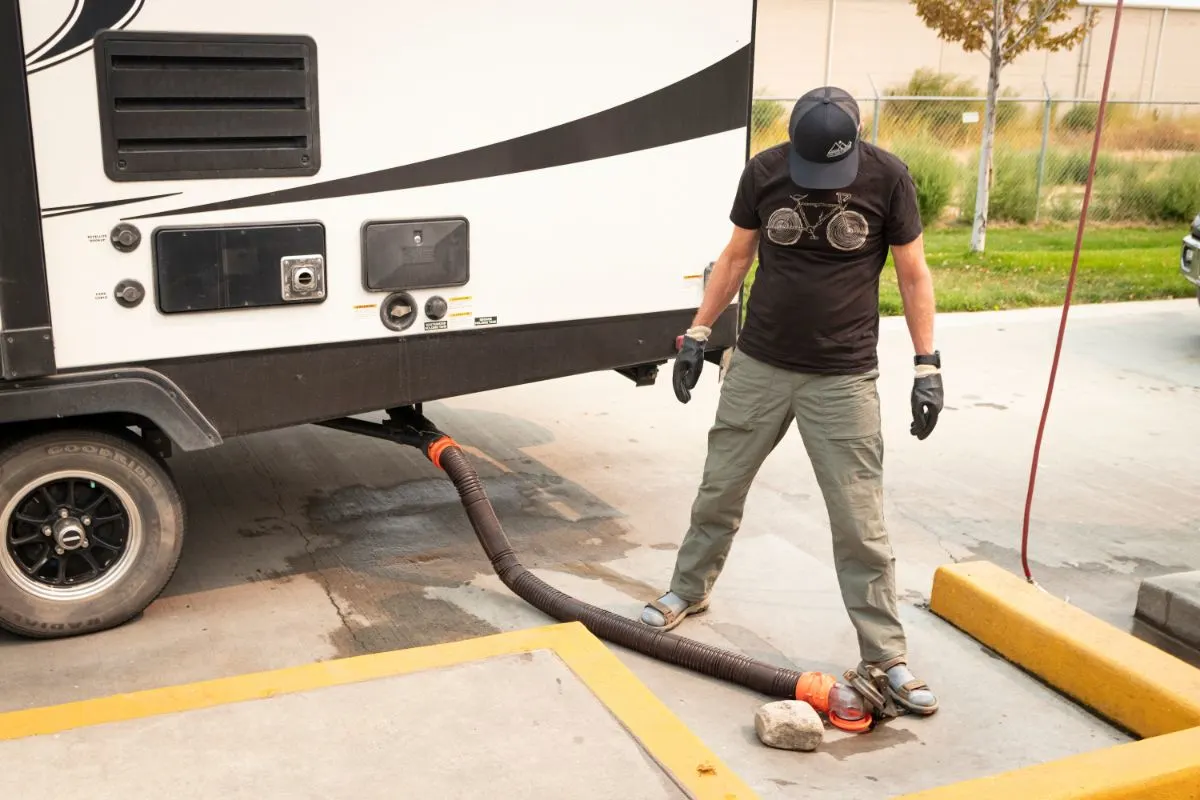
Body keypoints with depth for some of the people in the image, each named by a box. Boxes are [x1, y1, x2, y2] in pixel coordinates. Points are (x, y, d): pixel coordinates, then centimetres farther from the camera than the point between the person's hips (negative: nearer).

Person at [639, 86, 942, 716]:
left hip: (843, 379, -2)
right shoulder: (764, 171, -4)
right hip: (758, 366, 2)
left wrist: (927, 365, -7)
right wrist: (697, 334, 6)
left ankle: (886, 657, 11)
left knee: (860, 521, -1)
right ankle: (688, 591, 37)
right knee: (719, 490, 14)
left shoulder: (887, 178, -9)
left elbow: (913, 275, -3)